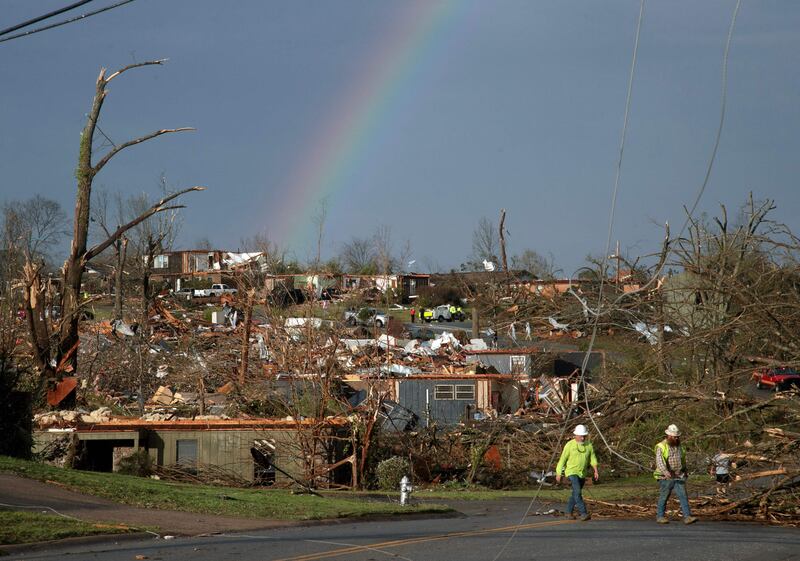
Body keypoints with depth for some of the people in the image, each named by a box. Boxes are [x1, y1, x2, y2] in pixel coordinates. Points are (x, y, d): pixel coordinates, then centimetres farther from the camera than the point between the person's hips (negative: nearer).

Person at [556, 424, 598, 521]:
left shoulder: (589, 445, 1)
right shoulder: (569, 445, -10)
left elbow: (593, 459, 4)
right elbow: (562, 459, -5)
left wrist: (596, 471, -10)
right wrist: (558, 474, -3)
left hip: (582, 473, 5)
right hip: (571, 472, -5)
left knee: (575, 494, 14)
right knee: (577, 492, -20)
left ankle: (568, 512, 30)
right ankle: (583, 513, -27)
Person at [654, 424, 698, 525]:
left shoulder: (679, 446, 12)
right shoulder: (661, 447, -9)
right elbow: (659, 461, -23)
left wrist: (685, 471, 24)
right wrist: (665, 472, -38)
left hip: (679, 477, 5)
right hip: (666, 478, -5)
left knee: (683, 496, -6)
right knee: (663, 498, 5)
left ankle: (687, 517, -12)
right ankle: (660, 516, 18)